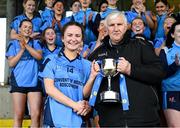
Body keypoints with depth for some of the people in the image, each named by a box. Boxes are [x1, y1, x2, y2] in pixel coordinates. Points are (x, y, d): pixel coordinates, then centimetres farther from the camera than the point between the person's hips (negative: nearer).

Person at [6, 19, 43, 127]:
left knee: (36, 115, -4)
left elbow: (39, 56, -7)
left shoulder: (36, 43, 11)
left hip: (34, 82, 1)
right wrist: (22, 50, -8)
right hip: (18, 82, -1)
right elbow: (11, 63, 0)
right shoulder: (13, 43, 8)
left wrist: (26, 45, -13)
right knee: (18, 116, 2)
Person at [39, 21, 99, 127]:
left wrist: (92, 76, -12)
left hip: (78, 119, 2)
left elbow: (85, 94, 4)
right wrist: (74, 105, -14)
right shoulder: (51, 60, 2)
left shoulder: (86, 65, 7)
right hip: (55, 119, -2)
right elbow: (49, 89, -8)